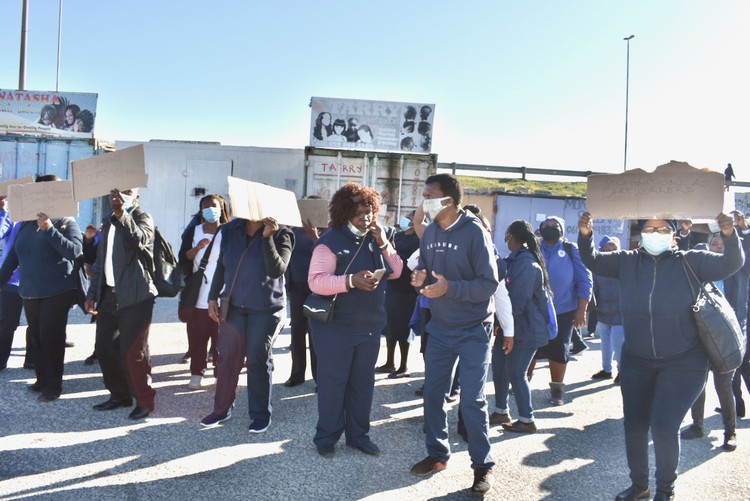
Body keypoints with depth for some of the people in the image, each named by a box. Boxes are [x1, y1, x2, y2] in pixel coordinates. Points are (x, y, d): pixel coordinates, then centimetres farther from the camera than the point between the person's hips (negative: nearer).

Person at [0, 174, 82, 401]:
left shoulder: (66, 222, -5)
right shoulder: (26, 224, 10)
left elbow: (75, 251, -20)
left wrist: (50, 230, -25)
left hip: (57, 291, -5)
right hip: (29, 291, 5)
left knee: (52, 338, -3)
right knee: (37, 337, 11)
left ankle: (53, 385, 6)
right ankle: (42, 379, 24)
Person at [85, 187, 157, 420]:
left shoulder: (143, 217, -2)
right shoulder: (109, 222, 18)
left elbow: (139, 240, -24)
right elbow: (100, 260, 21)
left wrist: (121, 213, -32)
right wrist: (92, 294, 18)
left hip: (135, 297, -7)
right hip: (109, 296, 7)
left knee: (132, 352, -7)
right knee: (104, 348, 10)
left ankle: (144, 401, 8)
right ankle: (120, 395, 26)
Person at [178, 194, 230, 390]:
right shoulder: (192, 232, 11)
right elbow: (183, 258, 3)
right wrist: (197, 248, -15)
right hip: (198, 294, 2)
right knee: (197, 335, 3)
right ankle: (196, 373, 11)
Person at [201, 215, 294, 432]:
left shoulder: (279, 235, -9)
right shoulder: (231, 230, 3)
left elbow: (276, 270, -22)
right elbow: (221, 266, 12)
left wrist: (267, 237, -30)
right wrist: (213, 296, 8)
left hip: (266, 310, -4)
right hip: (233, 306, 4)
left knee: (258, 361, 1)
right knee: (226, 358, 6)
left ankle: (260, 414, 16)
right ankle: (222, 408, 23)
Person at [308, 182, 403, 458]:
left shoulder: (375, 237, 7)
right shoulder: (331, 241, -13)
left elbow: (395, 271, 6)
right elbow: (316, 281, -21)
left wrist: (384, 244, -8)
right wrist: (351, 281, -32)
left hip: (370, 326, 6)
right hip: (336, 326, -6)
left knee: (363, 383, 15)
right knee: (333, 382, 4)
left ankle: (359, 434, 30)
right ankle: (326, 437, 21)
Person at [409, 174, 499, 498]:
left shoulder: (474, 232, -16)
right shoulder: (430, 232, 2)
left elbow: (489, 284, -18)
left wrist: (450, 287, -30)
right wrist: (420, 279, -11)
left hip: (473, 330, -5)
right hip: (439, 327, 6)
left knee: (472, 400, -1)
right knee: (433, 393, 10)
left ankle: (483, 465, 18)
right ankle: (438, 453, 30)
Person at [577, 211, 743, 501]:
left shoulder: (690, 262, -6)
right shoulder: (627, 261, 0)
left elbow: (731, 265, -9)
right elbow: (592, 261, 1)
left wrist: (729, 235, -29)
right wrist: (585, 236, -19)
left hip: (683, 363, -3)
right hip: (637, 361, 3)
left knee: (664, 427, -10)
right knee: (634, 427, 11)